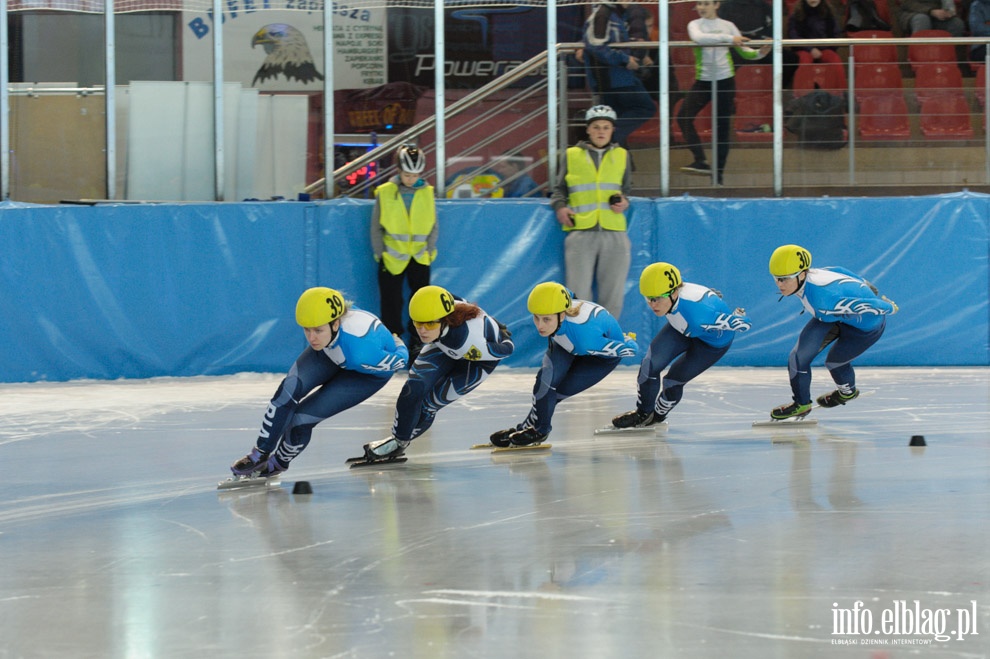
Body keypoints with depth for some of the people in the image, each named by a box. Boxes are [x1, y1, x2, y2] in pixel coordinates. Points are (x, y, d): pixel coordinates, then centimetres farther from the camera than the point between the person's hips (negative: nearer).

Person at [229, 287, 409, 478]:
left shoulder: (362, 352, -46)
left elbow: (399, 360, -26)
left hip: (371, 371, -4)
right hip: (332, 349, 4)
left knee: (303, 417, -13)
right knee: (290, 388, -22)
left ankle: (278, 463, 18)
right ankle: (260, 455, -5)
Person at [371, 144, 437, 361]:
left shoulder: (427, 193, -1)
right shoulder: (384, 192, -7)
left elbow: (433, 226, 8)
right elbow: (376, 227, 0)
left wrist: (429, 250, 0)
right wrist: (380, 254, -4)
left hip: (419, 257, 2)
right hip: (392, 258, -2)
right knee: (391, 305, 2)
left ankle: (417, 343, 15)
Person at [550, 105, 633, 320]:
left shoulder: (622, 156, 16)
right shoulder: (572, 155, 11)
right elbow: (560, 189, 16)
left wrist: (624, 202, 2)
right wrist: (560, 207, -3)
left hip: (614, 232, 2)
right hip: (581, 232, -2)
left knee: (613, 294, 1)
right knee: (578, 293, -8)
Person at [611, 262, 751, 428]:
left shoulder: (698, 312, -47)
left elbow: (744, 323, -37)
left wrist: (738, 316, -14)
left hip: (714, 341, -4)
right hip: (684, 328, 4)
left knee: (673, 382, -4)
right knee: (650, 365, -13)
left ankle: (658, 415, 30)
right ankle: (642, 414, 12)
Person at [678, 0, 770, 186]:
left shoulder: (727, 26, 5)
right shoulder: (695, 25, 3)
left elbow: (744, 51, 6)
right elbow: (699, 38, -21)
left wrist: (760, 53, -14)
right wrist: (728, 38, -28)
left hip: (725, 80, -1)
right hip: (703, 80, 1)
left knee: (723, 126, 0)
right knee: (684, 116, -18)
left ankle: (718, 174, 5)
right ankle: (700, 161, -18)